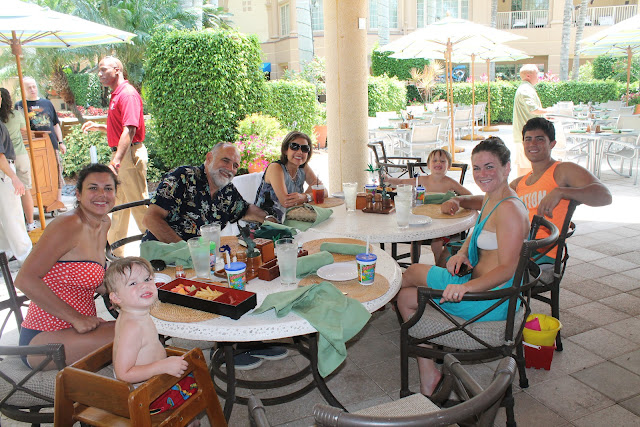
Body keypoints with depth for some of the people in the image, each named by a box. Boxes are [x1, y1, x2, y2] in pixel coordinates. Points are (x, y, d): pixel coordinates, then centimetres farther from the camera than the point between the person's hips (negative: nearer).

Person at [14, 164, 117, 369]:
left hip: (77, 328, 9)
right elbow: (25, 280, -23)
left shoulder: (104, 223, 9)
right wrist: (76, 318, -21)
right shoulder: (68, 225, -18)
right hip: (43, 338, -8)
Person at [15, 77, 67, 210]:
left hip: (52, 144, 2)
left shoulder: (46, 103, 13)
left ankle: (58, 200, 15)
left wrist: (61, 142, 14)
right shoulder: (19, 105, 6)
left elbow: (55, 124, 18)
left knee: (57, 172, 5)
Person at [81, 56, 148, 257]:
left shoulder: (127, 94, -14)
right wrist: (98, 127, 16)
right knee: (118, 203, 16)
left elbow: (129, 130, -25)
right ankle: (115, 251, 27)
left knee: (138, 203, -5)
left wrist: (117, 160, -32)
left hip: (130, 154, -11)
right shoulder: (116, 95, 18)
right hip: (121, 155, 11)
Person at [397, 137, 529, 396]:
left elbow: (506, 269, -27)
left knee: (413, 273, 2)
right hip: (482, 287, 9)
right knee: (406, 297, 8)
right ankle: (428, 375, 16)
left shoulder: (509, 209, -21)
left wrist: (466, 286, -40)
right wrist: (461, 254, 2)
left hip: (492, 299, -9)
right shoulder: (489, 200, 8)